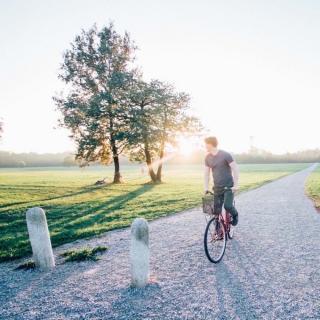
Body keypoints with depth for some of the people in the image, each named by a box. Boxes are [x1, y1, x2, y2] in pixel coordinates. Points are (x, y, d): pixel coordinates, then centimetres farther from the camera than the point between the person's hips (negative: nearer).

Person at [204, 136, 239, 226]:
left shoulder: (225, 155, -13)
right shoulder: (207, 157, 3)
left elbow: (235, 169, -12)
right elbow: (206, 173, 8)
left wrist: (235, 185, -15)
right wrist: (206, 187, 2)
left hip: (229, 186, -5)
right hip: (217, 187, 5)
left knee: (228, 206, -19)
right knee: (216, 210, 2)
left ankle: (235, 215, 14)